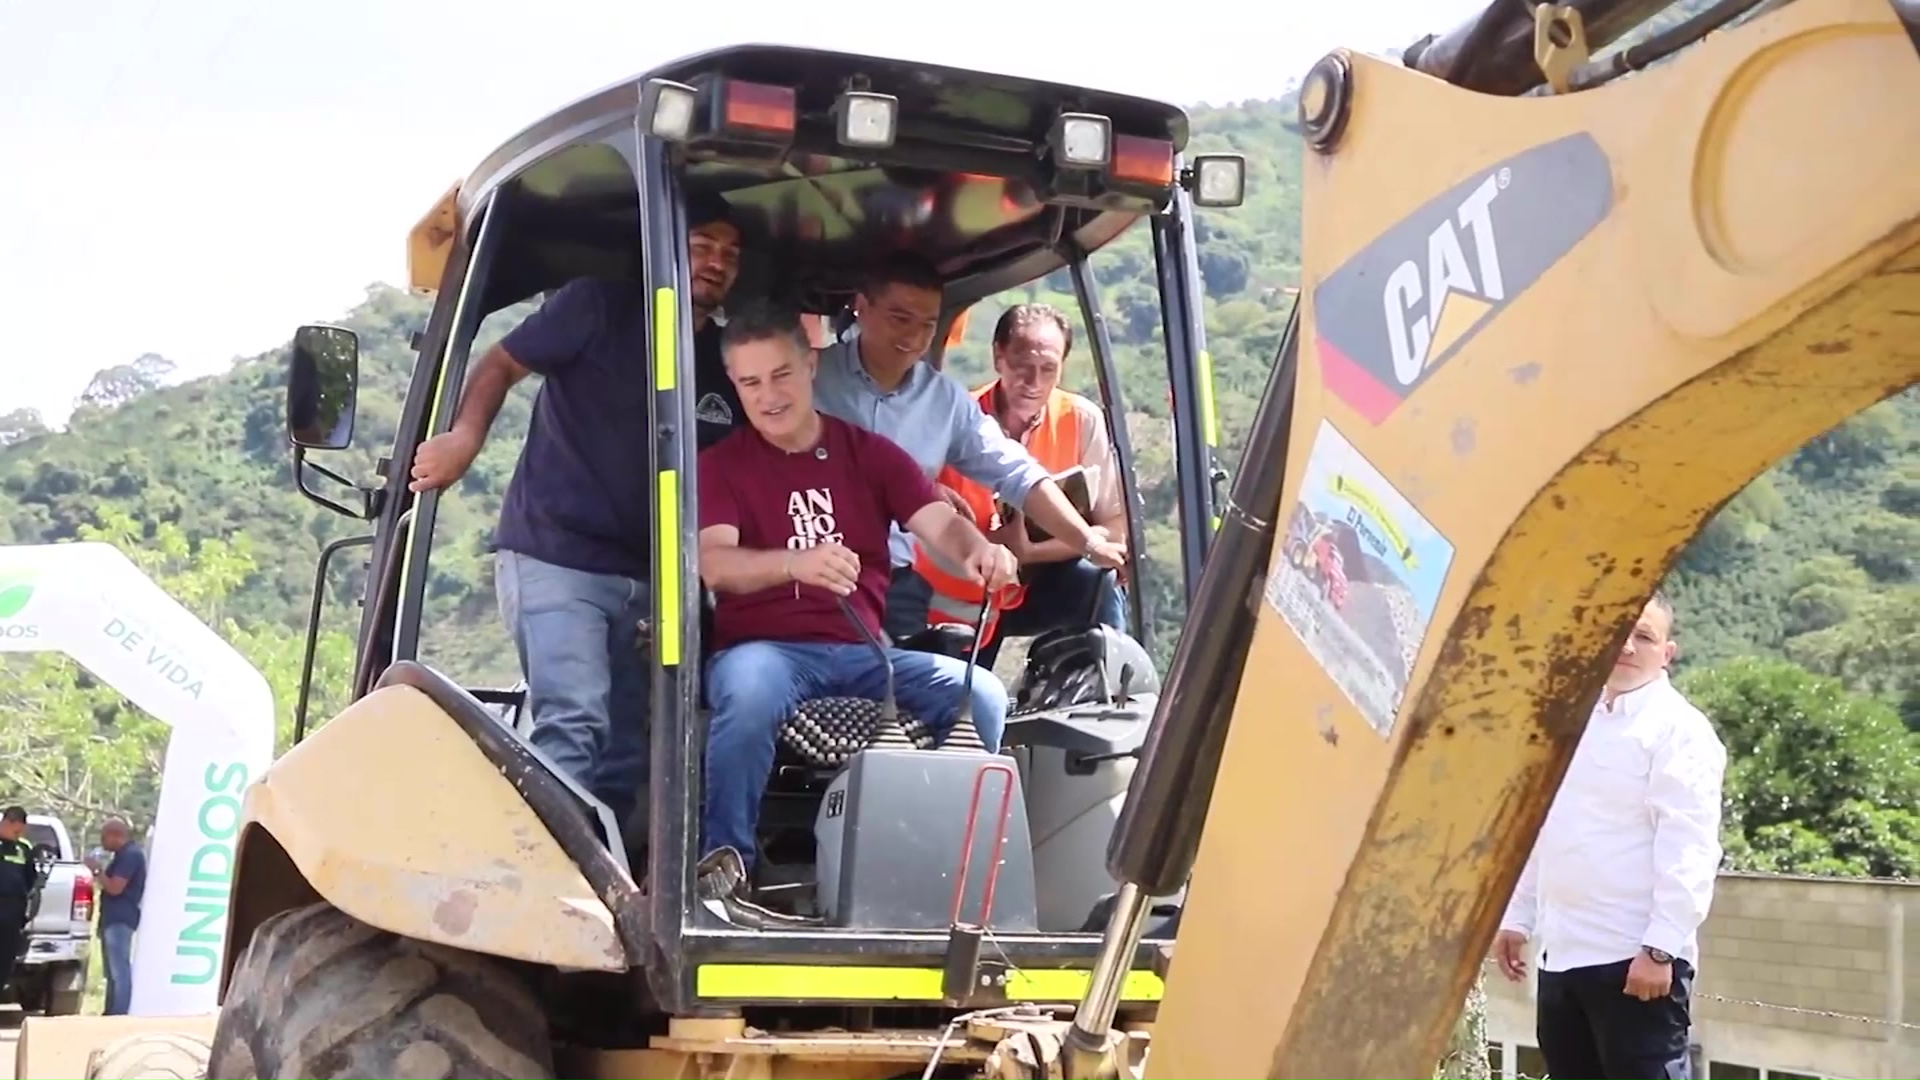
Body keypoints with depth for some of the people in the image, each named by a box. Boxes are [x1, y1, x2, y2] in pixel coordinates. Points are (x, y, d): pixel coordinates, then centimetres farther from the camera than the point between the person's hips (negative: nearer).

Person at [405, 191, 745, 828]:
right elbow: (501, 364, 0)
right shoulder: (601, 307, -4)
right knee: (572, 725, -20)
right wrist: (465, 435, -19)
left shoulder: (727, 364, 11)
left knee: (624, 749, 9)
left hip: (643, 577, 6)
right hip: (552, 558, -6)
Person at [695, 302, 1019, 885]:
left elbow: (941, 523, -1)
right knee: (747, 688, -38)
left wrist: (979, 551, -27)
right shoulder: (720, 464, 4)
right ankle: (725, 859, -24)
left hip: (861, 652, 3)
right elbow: (713, 564, -14)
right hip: (764, 648, -3)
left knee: (981, 694, -20)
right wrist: (796, 562, -36)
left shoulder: (870, 453, 13)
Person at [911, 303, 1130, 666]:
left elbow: (1115, 526, -15)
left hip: (1032, 587, 0)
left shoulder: (1083, 420, -14)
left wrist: (1029, 551, -31)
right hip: (953, 601, 0)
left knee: (1095, 585, -26)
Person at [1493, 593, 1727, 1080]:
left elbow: (1688, 850, -15)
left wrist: (1660, 947, -21)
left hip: (1635, 956, -8)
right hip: (1563, 953, 8)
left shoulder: (1679, 729, -7)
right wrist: (1517, 917, 16)